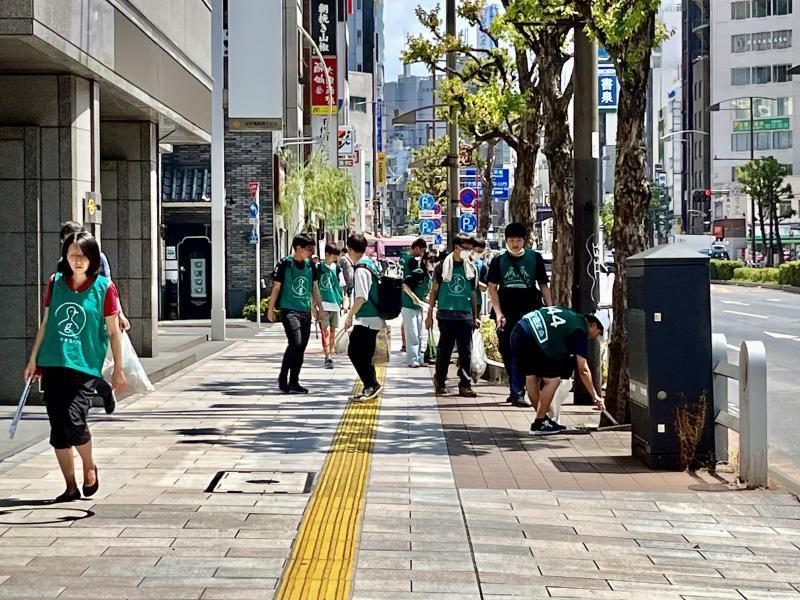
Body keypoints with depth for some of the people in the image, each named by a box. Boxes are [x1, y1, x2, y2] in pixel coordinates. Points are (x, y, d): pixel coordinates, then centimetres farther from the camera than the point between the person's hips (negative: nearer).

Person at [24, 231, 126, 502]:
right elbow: (46, 323, 15)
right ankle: (71, 487, 17)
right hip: (52, 363, 4)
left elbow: (113, 331, 2)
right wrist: (34, 358, 14)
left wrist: (118, 370, 2)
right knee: (58, 429, 4)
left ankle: (89, 467, 12)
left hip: (85, 365, -4)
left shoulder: (104, 287, -3)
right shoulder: (55, 282, 6)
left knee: (74, 421, -18)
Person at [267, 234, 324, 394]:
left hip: (306, 312, 6)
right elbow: (276, 287, -1)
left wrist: (320, 308, 17)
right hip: (289, 310, -6)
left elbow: (314, 288, 19)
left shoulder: (310, 265, 9)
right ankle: (283, 378, -4)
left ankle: (293, 382, 15)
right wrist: (271, 309, 0)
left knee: (301, 348, 6)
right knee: (295, 343, -19)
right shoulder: (285, 264, -6)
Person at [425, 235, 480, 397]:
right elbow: (435, 290, 7)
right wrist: (430, 314, 4)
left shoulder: (471, 268, 10)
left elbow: (473, 293, 16)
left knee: (466, 352, -1)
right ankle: (440, 382, 17)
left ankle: (465, 385, 2)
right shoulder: (442, 266, 3)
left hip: (465, 315, 2)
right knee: (444, 350, 3)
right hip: (446, 314, -2)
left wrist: (475, 316, 14)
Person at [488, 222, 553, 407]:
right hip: (507, 314, 2)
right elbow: (492, 288, 4)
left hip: (529, 313, -2)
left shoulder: (535, 258, 5)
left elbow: (544, 286, 8)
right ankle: (516, 391, 23)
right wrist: (498, 314, -7)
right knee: (507, 353, 9)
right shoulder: (499, 260, 6)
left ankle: (517, 392, -11)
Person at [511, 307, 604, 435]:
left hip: (517, 333, 9)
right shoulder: (580, 330, 2)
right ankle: (539, 424, 2)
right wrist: (596, 396, 7)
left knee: (531, 377, 20)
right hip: (531, 339, -9)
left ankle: (542, 419, 29)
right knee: (553, 380, -1)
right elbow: (583, 370, 0)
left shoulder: (568, 313, 25)